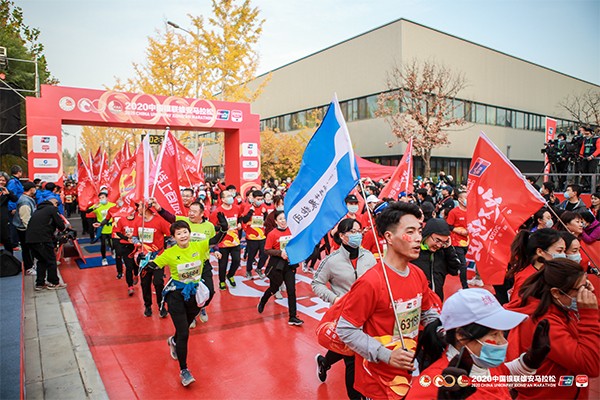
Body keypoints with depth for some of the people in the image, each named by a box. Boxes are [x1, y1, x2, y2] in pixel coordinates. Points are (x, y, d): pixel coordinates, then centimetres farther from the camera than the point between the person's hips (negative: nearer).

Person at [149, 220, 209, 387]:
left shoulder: (199, 246, -10)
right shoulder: (170, 253, -13)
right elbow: (152, 265, -12)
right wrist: (144, 262, -32)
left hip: (195, 293, 3)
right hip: (176, 294, -3)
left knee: (186, 326, 24)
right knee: (184, 333, -6)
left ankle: (173, 341, 60)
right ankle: (183, 370, 11)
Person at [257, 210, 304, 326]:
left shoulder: (291, 231, -1)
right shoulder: (272, 234, -10)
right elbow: (267, 250, -10)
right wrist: (280, 253, -21)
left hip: (289, 264, 3)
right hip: (277, 264, -3)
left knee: (291, 290, 1)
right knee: (274, 288, 13)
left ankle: (292, 317, 8)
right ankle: (262, 302, 46)